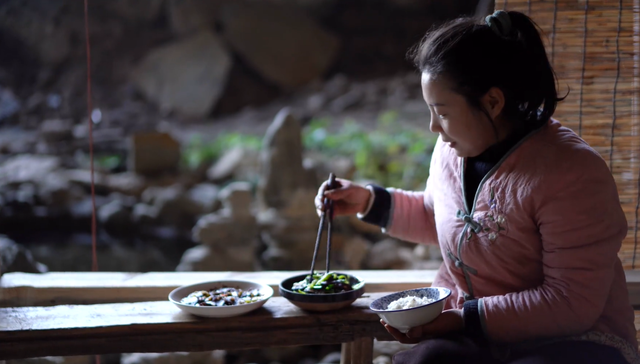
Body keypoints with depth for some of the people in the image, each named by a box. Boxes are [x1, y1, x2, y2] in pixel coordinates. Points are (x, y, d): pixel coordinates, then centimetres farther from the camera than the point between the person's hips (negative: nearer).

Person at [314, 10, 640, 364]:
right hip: (467, 332, 5)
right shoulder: (453, 148, 1)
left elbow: (573, 304, -19)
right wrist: (368, 201, 9)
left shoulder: (572, 174, -20)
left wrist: (465, 319, -22)